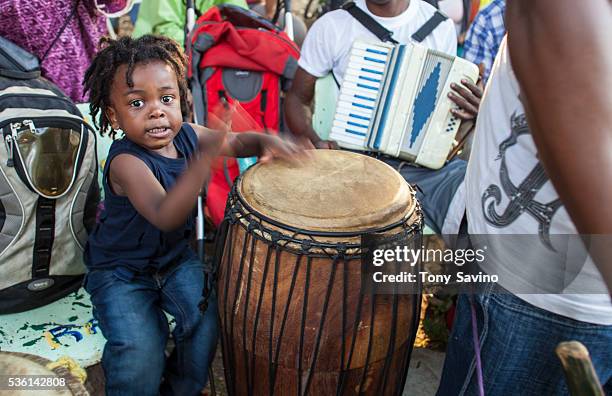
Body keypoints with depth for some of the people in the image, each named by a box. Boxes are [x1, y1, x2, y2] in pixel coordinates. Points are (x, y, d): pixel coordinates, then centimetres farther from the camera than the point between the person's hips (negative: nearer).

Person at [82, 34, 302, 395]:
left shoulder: (186, 135, -10)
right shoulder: (126, 162, -29)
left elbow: (238, 142, 3)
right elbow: (164, 215, -45)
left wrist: (265, 141, -20)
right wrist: (204, 158, -58)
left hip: (176, 257, 5)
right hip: (120, 270, -5)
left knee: (211, 321, -11)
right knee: (141, 357, -21)